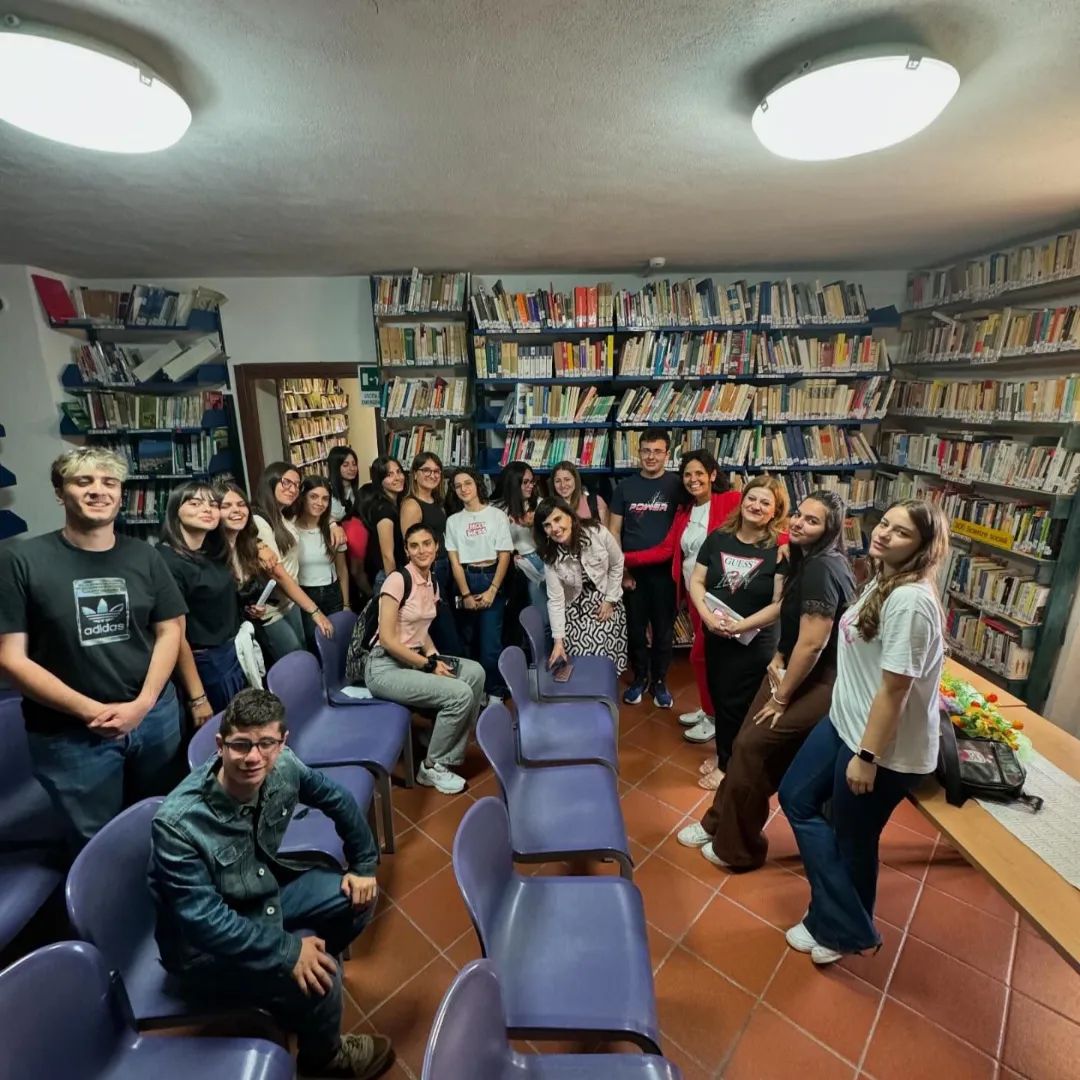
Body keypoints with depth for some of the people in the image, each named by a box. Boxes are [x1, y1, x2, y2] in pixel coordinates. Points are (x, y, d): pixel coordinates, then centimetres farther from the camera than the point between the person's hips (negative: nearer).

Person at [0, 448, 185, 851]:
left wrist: (142, 704, -11)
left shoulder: (144, 556, 0)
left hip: (155, 716, 3)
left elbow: (170, 630, 1)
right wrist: (91, 711, -17)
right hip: (69, 732, -3)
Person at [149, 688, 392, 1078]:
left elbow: (338, 801, -1)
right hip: (204, 944, -6)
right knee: (319, 973, -22)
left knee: (358, 896, -2)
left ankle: (291, 990, 21)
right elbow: (202, 920, -31)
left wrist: (364, 865, 1)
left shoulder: (283, 767, -19)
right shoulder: (178, 824, -34)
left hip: (265, 893, 6)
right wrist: (286, 951, -31)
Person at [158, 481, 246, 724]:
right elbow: (176, 636, -20)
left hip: (233, 655, 8)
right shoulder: (167, 562, -19)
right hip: (204, 664, -8)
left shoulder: (215, 554, 4)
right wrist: (197, 698, -18)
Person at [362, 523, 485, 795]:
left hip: (415, 657, 8)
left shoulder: (433, 583, 8)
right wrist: (429, 665, -16)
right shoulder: (398, 580, -17)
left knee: (475, 672, -10)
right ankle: (431, 767, 2)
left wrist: (434, 656, -2)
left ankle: (448, 758, 1)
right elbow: (387, 639, -21)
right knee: (460, 694, -20)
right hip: (385, 667, -8)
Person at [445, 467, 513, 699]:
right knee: (468, 640, 8)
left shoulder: (497, 515, 0)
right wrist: (466, 594, -7)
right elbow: (454, 560, 1)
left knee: (490, 641, -5)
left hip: (491, 578, -3)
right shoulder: (453, 520, 8)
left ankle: (495, 692, 9)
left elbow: (504, 556, -3)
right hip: (464, 580, 3)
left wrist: (492, 590, -10)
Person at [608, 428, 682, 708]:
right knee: (635, 627, 11)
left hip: (664, 570, -1)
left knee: (663, 628, 9)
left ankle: (659, 681, 27)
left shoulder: (677, 486, -2)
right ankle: (640, 678, 29)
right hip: (633, 571, 1)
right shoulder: (625, 487, 3)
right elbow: (614, 531, 3)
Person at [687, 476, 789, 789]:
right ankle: (723, 755, 42)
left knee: (736, 704, 10)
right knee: (718, 698, 19)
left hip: (754, 643, -4)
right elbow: (696, 581, -2)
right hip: (714, 636, 4)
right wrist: (706, 615, -16)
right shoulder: (718, 538, -2)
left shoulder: (779, 549, -13)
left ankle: (730, 765, 32)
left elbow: (781, 603, -16)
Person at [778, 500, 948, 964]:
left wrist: (866, 756, -19)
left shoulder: (911, 601, -27)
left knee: (852, 839, 11)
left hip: (886, 746, -10)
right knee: (796, 797, 17)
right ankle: (838, 917, 33)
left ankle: (849, 931, 38)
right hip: (845, 722, 10)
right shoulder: (881, 582, 4)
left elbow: (895, 690, -25)